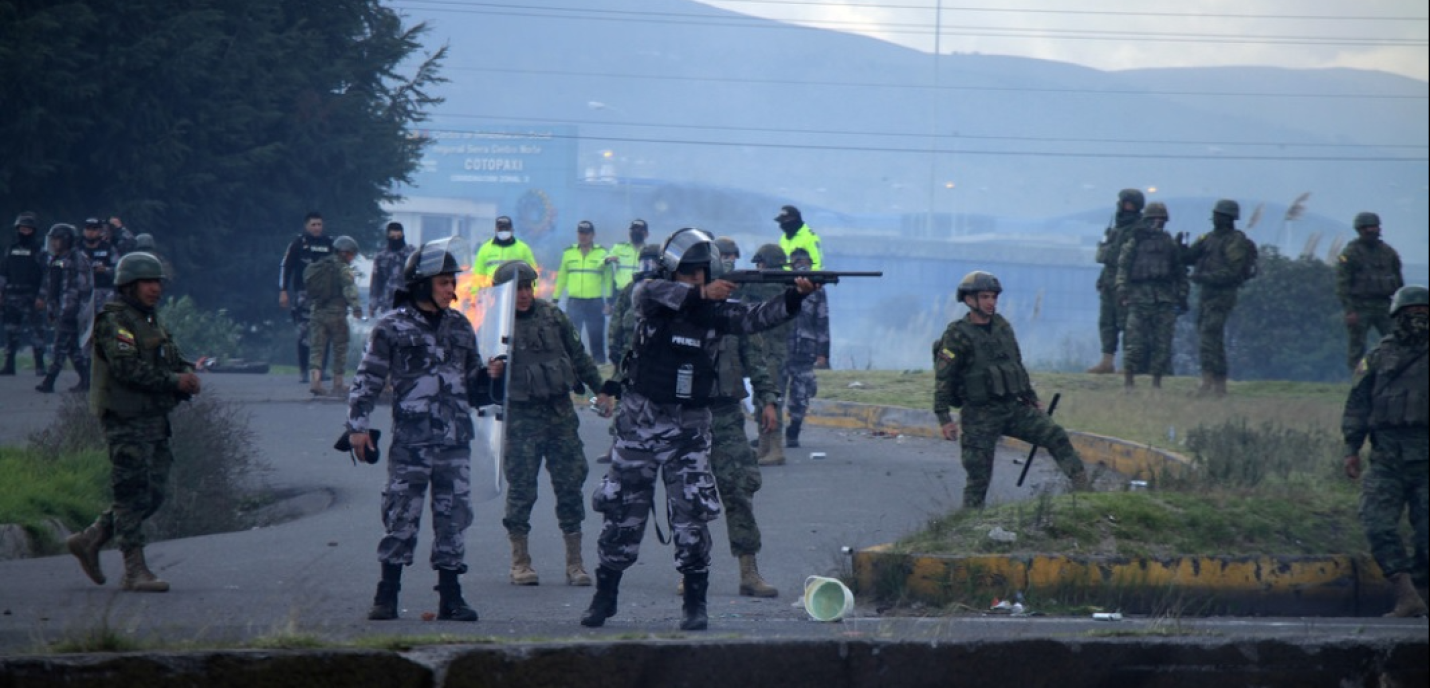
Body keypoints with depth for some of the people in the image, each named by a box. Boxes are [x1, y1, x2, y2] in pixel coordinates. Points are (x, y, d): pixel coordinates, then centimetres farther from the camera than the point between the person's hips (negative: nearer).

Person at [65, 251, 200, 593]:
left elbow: (174, 359, 20)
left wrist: (188, 374, -4)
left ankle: (89, 540, 20)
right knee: (134, 494, -8)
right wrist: (174, 381, -21)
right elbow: (127, 367, -21)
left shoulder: (151, 322, 20)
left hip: (154, 420, 9)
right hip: (126, 420, -9)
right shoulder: (115, 321, -10)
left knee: (153, 494, 9)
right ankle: (135, 571, -7)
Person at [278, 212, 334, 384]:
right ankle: (303, 371, -3)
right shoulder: (298, 244, 1)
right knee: (305, 333, -8)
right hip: (304, 293, -4)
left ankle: (321, 369, 6)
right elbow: (285, 267, 0)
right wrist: (283, 291, -7)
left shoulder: (329, 245, 13)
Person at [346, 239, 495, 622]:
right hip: (410, 441, -4)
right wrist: (358, 424, -6)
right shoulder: (393, 327, 0)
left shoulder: (460, 328, 14)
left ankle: (450, 596, 9)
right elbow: (368, 378, 0)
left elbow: (472, 385, 21)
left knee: (454, 517, 3)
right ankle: (387, 595, 5)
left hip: (455, 441, 4)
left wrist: (488, 377, 0)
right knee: (401, 518, -2)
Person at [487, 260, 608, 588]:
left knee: (570, 483, 2)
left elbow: (578, 355, 16)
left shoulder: (551, 315, 7)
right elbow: (489, 371, -4)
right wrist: (493, 371, -27)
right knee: (521, 486, -2)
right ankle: (520, 561, 9)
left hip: (560, 411, 3)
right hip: (522, 415, -3)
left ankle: (574, 561, 8)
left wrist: (600, 389, 16)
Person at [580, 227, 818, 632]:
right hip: (640, 420, 0)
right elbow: (655, 293, -27)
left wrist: (795, 296, -32)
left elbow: (754, 318, -15)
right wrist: (701, 295, -41)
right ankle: (604, 595, 21)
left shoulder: (715, 310, -1)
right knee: (622, 514, 7)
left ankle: (695, 604, -1)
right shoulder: (650, 299, -4)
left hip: (689, 427, 0)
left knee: (691, 517, -8)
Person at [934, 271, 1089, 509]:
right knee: (979, 476, -4)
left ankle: (1083, 488, -11)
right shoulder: (957, 335, -10)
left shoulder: (1002, 326, 10)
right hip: (980, 415, -6)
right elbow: (942, 378, -12)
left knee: (1055, 435, -9)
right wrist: (943, 419, -18)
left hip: (1013, 407, 6)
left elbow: (1018, 365, 21)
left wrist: (1032, 399, 23)